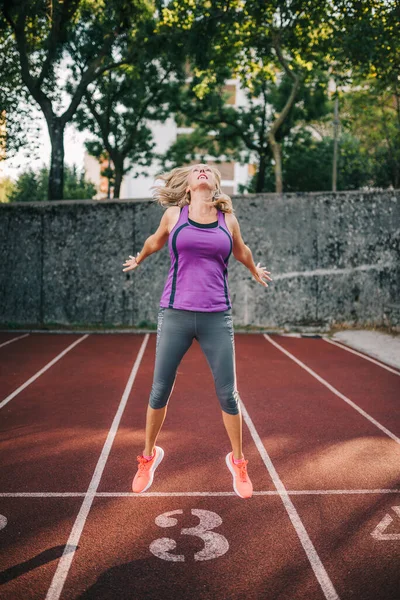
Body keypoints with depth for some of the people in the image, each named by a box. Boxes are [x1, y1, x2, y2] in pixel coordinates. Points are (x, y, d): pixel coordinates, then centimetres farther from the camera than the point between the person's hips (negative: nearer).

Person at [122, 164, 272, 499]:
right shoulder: (173, 215, 4)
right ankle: (149, 456, 30)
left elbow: (241, 251, 27)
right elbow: (155, 242, 25)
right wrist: (138, 261, 41)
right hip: (175, 314, 0)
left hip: (217, 317, 1)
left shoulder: (228, 219, 6)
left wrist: (256, 272, 42)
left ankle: (237, 461, 26)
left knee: (227, 393, 4)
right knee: (160, 390, 7)